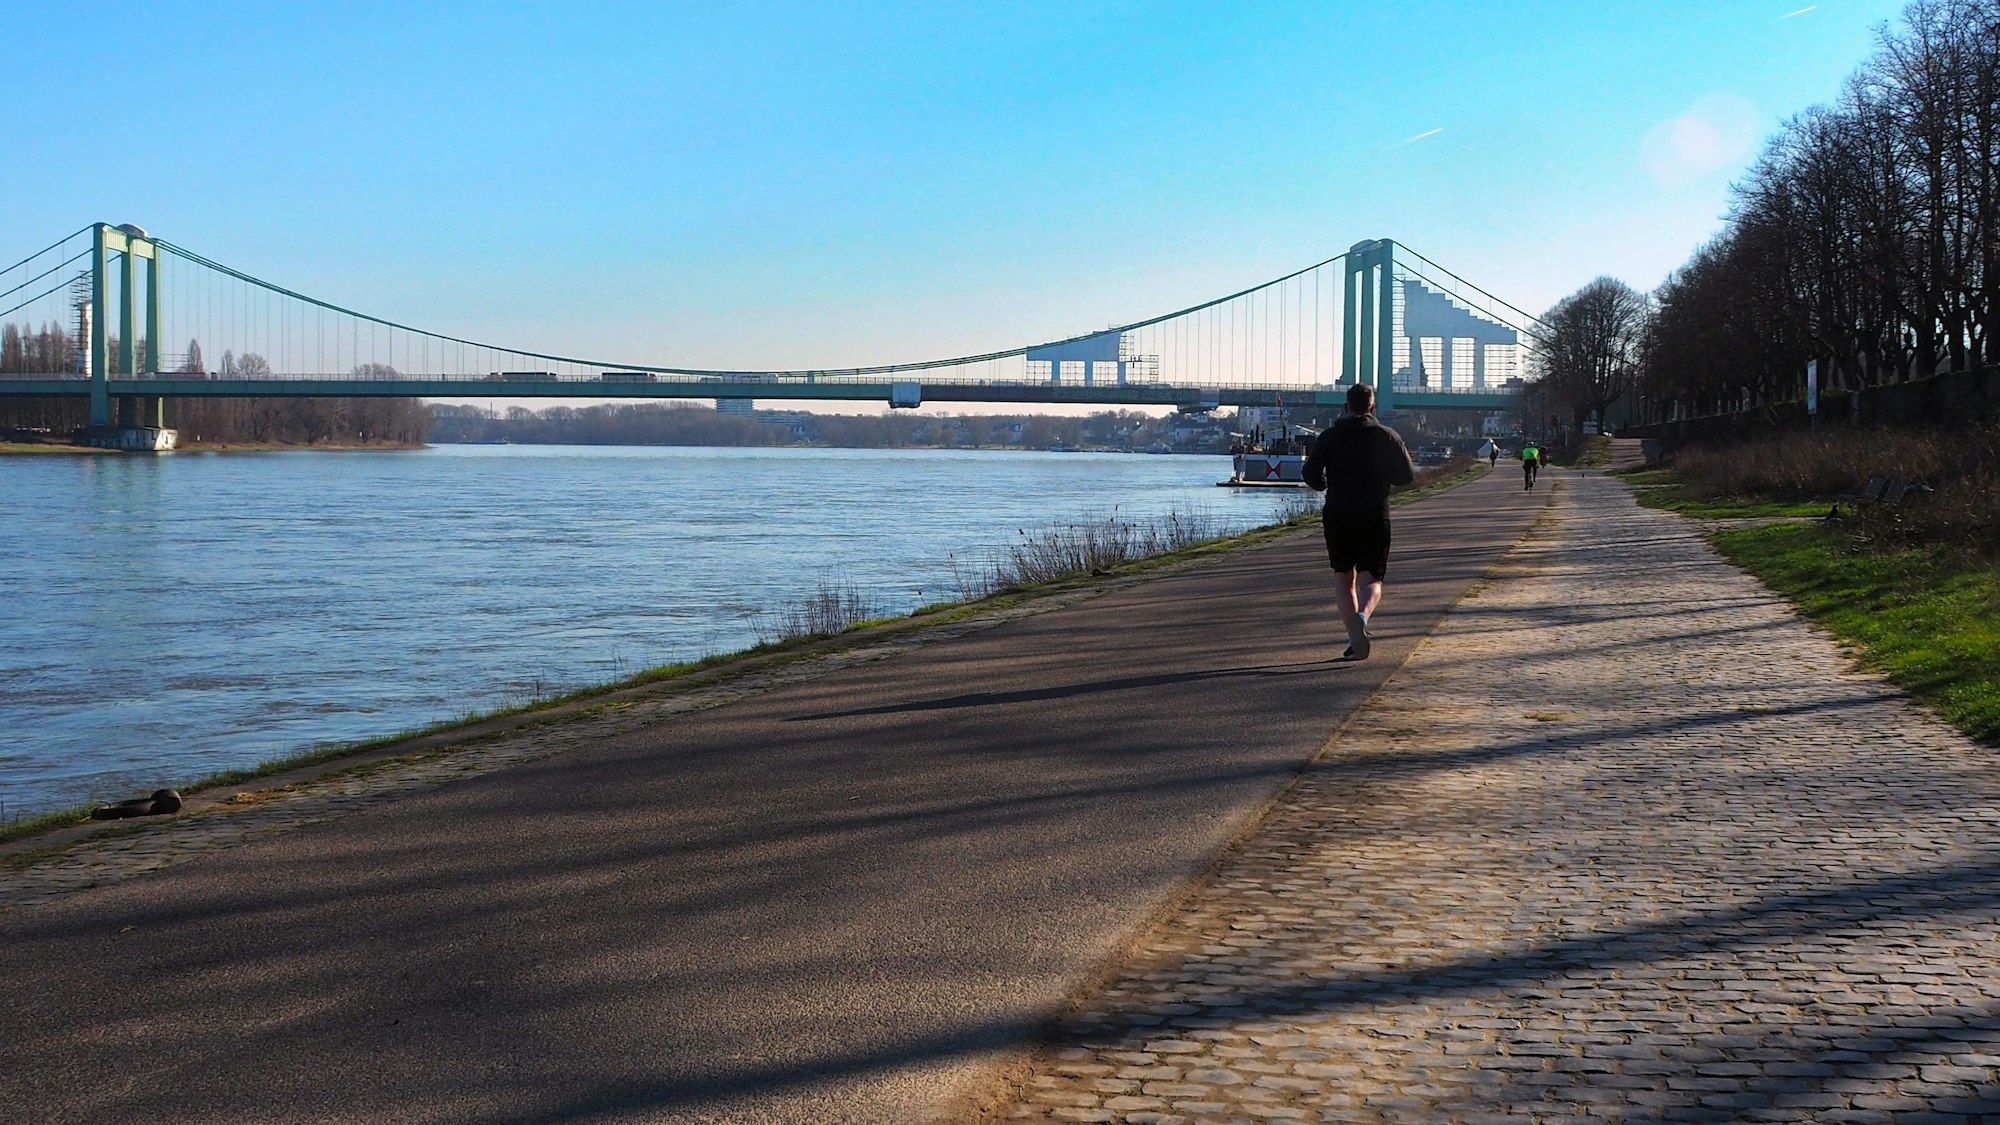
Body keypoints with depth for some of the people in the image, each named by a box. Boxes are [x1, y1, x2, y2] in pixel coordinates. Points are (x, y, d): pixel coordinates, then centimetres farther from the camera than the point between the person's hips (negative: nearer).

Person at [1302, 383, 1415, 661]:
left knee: (1343, 578, 13)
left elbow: (1311, 473, -3)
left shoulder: (1329, 436, 2)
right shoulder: (1387, 436, 2)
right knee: (1370, 579, 2)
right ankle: (1362, 617, -30)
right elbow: (1407, 475, 3)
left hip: (1337, 516, 1)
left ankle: (1354, 637, 4)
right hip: (1374, 518, -1)